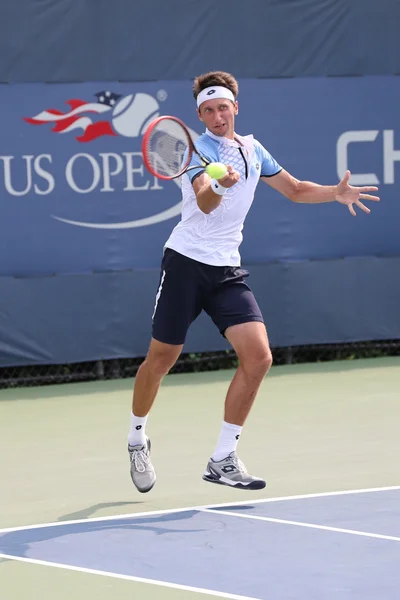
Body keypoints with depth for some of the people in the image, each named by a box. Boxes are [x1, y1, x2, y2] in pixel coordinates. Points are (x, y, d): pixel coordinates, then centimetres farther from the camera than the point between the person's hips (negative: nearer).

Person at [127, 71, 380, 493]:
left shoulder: (252, 149, 11)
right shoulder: (197, 150, -8)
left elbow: (295, 189, 23)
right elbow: (204, 201, -26)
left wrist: (336, 192, 7)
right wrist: (219, 186, -48)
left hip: (227, 271, 5)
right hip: (186, 263, -5)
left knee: (258, 357, -11)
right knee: (161, 358, 2)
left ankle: (223, 460, -3)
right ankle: (137, 438, 29)